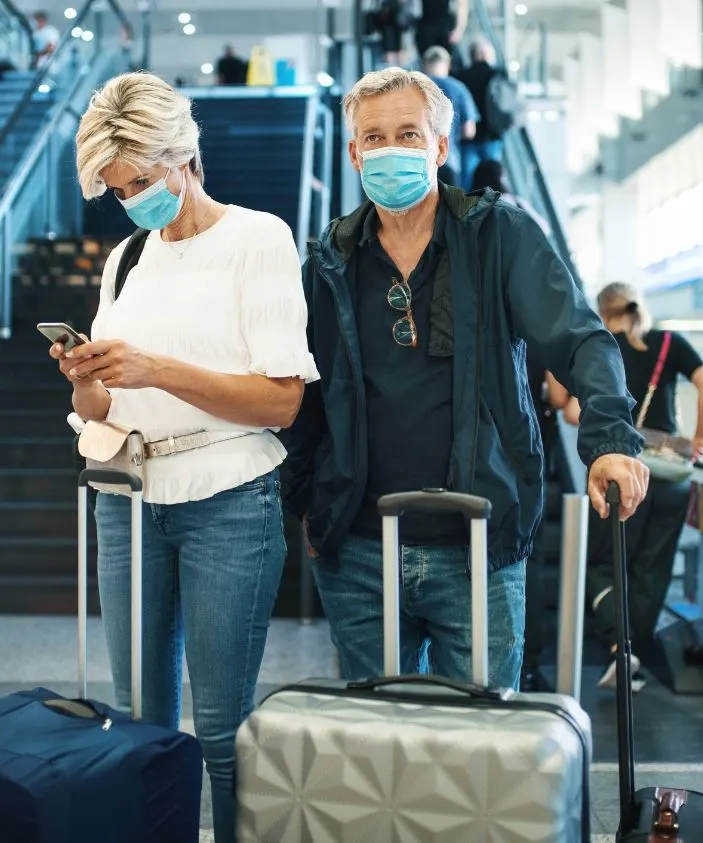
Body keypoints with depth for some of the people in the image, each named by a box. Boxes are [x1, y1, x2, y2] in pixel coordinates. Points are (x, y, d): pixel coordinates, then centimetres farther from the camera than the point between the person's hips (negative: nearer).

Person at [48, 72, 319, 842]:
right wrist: (84, 382, -8)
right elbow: (103, 414, 15)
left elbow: (281, 402, -11)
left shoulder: (257, 237, -2)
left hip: (229, 506, -5)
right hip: (128, 505, 5)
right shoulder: (124, 260, 15)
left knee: (221, 729, -1)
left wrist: (157, 370, -19)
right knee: (139, 720, 10)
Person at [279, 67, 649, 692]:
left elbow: (580, 340, -8)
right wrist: (308, 503, 8)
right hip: (357, 553, 2)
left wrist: (609, 439, -25)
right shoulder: (332, 262, 8)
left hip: (479, 549, -2)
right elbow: (304, 397, 14)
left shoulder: (501, 235, 0)